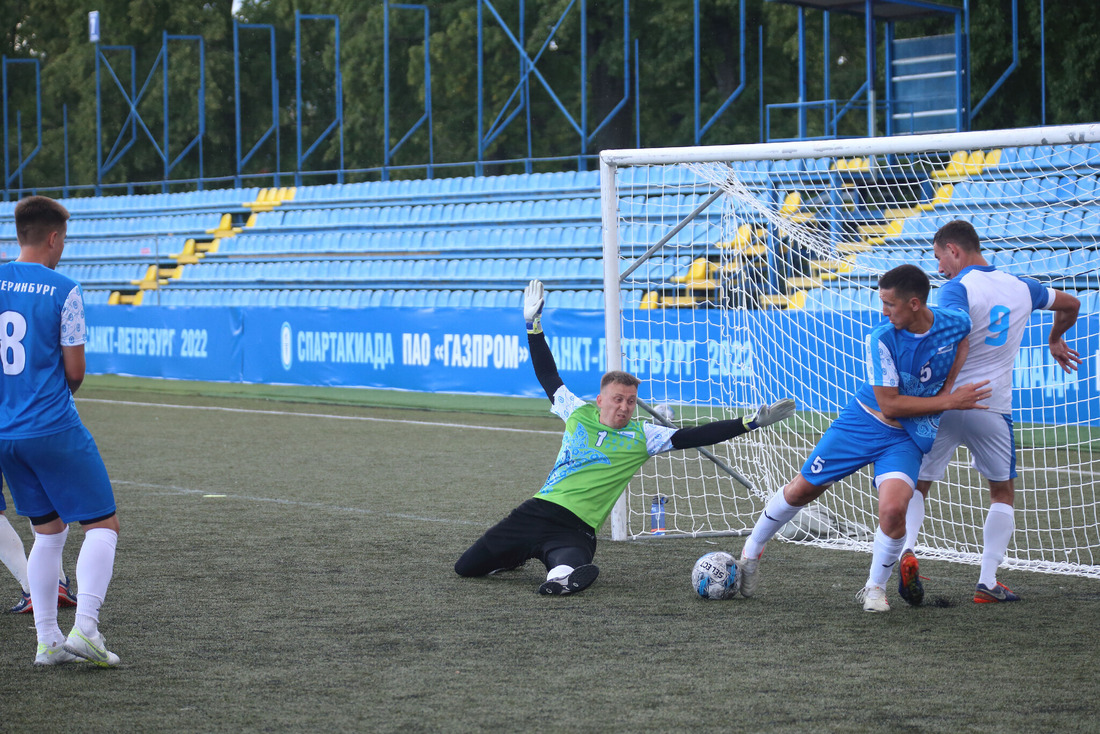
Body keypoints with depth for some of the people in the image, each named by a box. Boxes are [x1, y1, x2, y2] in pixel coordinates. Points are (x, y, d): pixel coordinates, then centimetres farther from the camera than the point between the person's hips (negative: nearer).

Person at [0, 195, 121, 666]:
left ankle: (47, 641, 12)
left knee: (49, 530, 17)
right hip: (54, 430, -6)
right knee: (103, 526, 3)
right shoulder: (64, 290, -9)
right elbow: (74, 371, -6)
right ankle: (84, 627, -13)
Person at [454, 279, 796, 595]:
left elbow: (693, 436, -3)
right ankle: (518, 555, 30)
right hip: (536, 510, 4)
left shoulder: (643, 436, 3)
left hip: (576, 529, -4)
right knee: (465, 567, 6)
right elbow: (548, 377, 20)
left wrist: (750, 423, -11)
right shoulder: (578, 413, 9)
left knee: (570, 569, -41)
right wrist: (534, 325, 16)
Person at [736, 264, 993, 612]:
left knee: (892, 509, -24)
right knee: (801, 489, 7)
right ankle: (751, 551, 34)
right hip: (864, 422, 0)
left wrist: (950, 381, -1)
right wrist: (951, 401, -23)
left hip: (907, 437, 0)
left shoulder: (956, 323, -13)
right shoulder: (882, 338, -21)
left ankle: (875, 588, 1)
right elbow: (889, 404, -21)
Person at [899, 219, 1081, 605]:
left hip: (947, 404, -3)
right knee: (1003, 491, 18)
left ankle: (905, 549, -13)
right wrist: (1055, 340, 45)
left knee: (916, 484, 11)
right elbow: (1071, 304, 27)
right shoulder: (1021, 287, 8)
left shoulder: (957, 288, -11)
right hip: (993, 408, 3)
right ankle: (988, 580, 9)